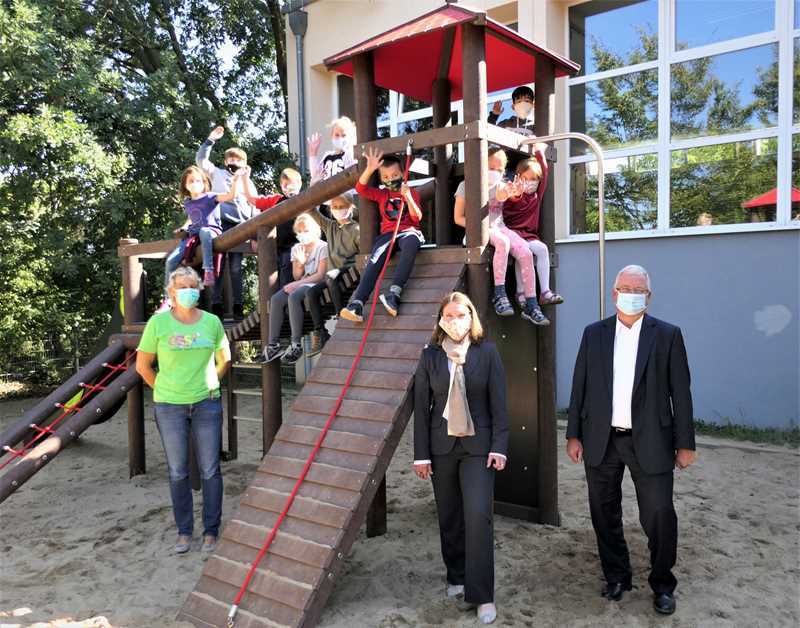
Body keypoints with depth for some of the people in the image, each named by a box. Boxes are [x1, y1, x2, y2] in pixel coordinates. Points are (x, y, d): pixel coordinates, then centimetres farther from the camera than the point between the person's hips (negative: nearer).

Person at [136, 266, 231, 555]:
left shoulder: (212, 322, -1)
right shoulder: (158, 323, -5)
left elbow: (224, 359, 15)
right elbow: (142, 365, 4)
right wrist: (164, 389, 6)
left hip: (207, 404, 1)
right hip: (170, 407, -1)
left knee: (210, 470, 5)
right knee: (178, 473, 9)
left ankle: (211, 531, 19)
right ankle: (184, 531, 24)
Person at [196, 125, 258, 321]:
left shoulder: (248, 182, 21)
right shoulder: (217, 174, 18)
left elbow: (255, 206, 16)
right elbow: (201, 160, 8)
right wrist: (210, 140, 2)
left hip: (239, 227, 1)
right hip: (219, 224, -1)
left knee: (236, 268, -1)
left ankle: (238, 306, 0)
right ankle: (216, 304, -4)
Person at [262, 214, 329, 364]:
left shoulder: (322, 247, -2)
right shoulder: (296, 248, 16)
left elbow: (320, 275, -11)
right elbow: (296, 276, 15)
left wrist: (297, 284, -16)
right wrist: (300, 263, -6)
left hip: (316, 284, -6)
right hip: (299, 285, 6)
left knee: (293, 297, -34)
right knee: (275, 299, -20)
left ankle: (296, 345, -32)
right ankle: (273, 344, -21)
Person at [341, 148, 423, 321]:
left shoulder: (412, 192, 14)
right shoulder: (381, 194, 20)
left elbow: (417, 217, 3)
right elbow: (361, 188, 6)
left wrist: (408, 197, -12)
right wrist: (370, 169, -7)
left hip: (408, 230, -2)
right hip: (388, 233, 2)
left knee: (411, 243, -40)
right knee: (374, 260, -28)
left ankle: (394, 294, -49)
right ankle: (357, 304, -40)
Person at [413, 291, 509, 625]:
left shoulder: (487, 352, -2)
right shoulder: (430, 355, 1)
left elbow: (498, 403, -2)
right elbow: (421, 406, 1)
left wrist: (499, 446, -8)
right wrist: (421, 453, -2)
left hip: (478, 445, -2)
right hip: (442, 446, 2)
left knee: (478, 517, -8)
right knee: (449, 518, 12)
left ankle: (482, 595, 3)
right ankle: (457, 578, 31)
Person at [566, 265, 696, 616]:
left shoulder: (668, 335, -1)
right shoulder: (594, 334, 4)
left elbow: (680, 393, -1)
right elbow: (580, 387, 5)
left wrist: (685, 443, -2)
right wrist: (574, 435, 3)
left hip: (649, 442, -2)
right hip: (601, 441, 2)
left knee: (659, 516, 1)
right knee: (604, 514, 12)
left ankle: (662, 584, 24)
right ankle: (616, 577, 32)